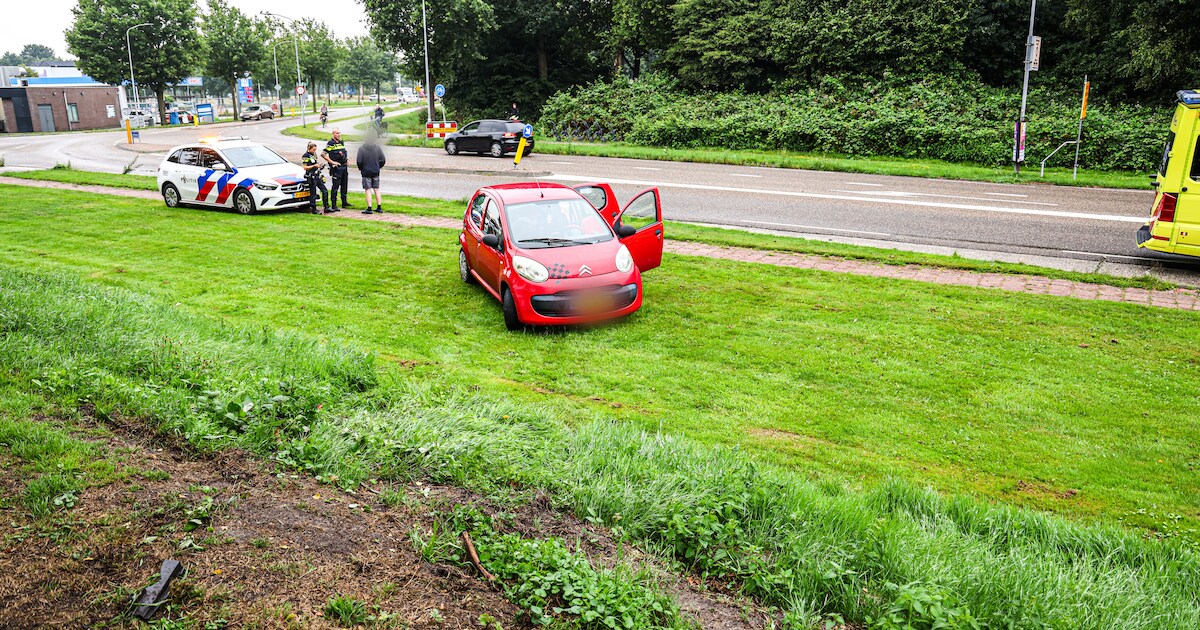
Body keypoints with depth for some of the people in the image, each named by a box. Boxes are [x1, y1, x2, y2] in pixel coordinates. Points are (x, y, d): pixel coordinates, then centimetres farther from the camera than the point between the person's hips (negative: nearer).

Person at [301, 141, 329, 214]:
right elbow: (305, 167, -13)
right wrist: (314, 166, -19)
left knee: (325, 191, 6)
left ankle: (326, 208, 11)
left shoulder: (314, 154, 14)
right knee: (313, 194, -3)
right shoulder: (306, 156, -9)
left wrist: (319, 165, 7)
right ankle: (313, 210, 5)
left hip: (317, 176, 8)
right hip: (311, 177, -8)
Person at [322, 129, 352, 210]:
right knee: (336, 186, -5)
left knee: (344, 185, 14)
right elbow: (323, 154, -15)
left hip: (344, 166, 8)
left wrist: (346, 157, 10)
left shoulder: (341, 142, 15)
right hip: (336, 167, -8)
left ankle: (344, 202, 25)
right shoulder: (330, 143, -9)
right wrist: (332, 162, -17)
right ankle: (334, 205, -1)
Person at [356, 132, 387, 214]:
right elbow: (383, 160, -1)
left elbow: (359, 161, -12)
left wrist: (361, 168, 7)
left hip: (366, 172, -3)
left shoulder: (361, 148, -10)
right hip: (376, 172, 3)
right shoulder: (377, 148, -2)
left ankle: (369, 208, -2)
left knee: (368, 190, 0)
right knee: (376, 189, 12)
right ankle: (379, 207, 14)